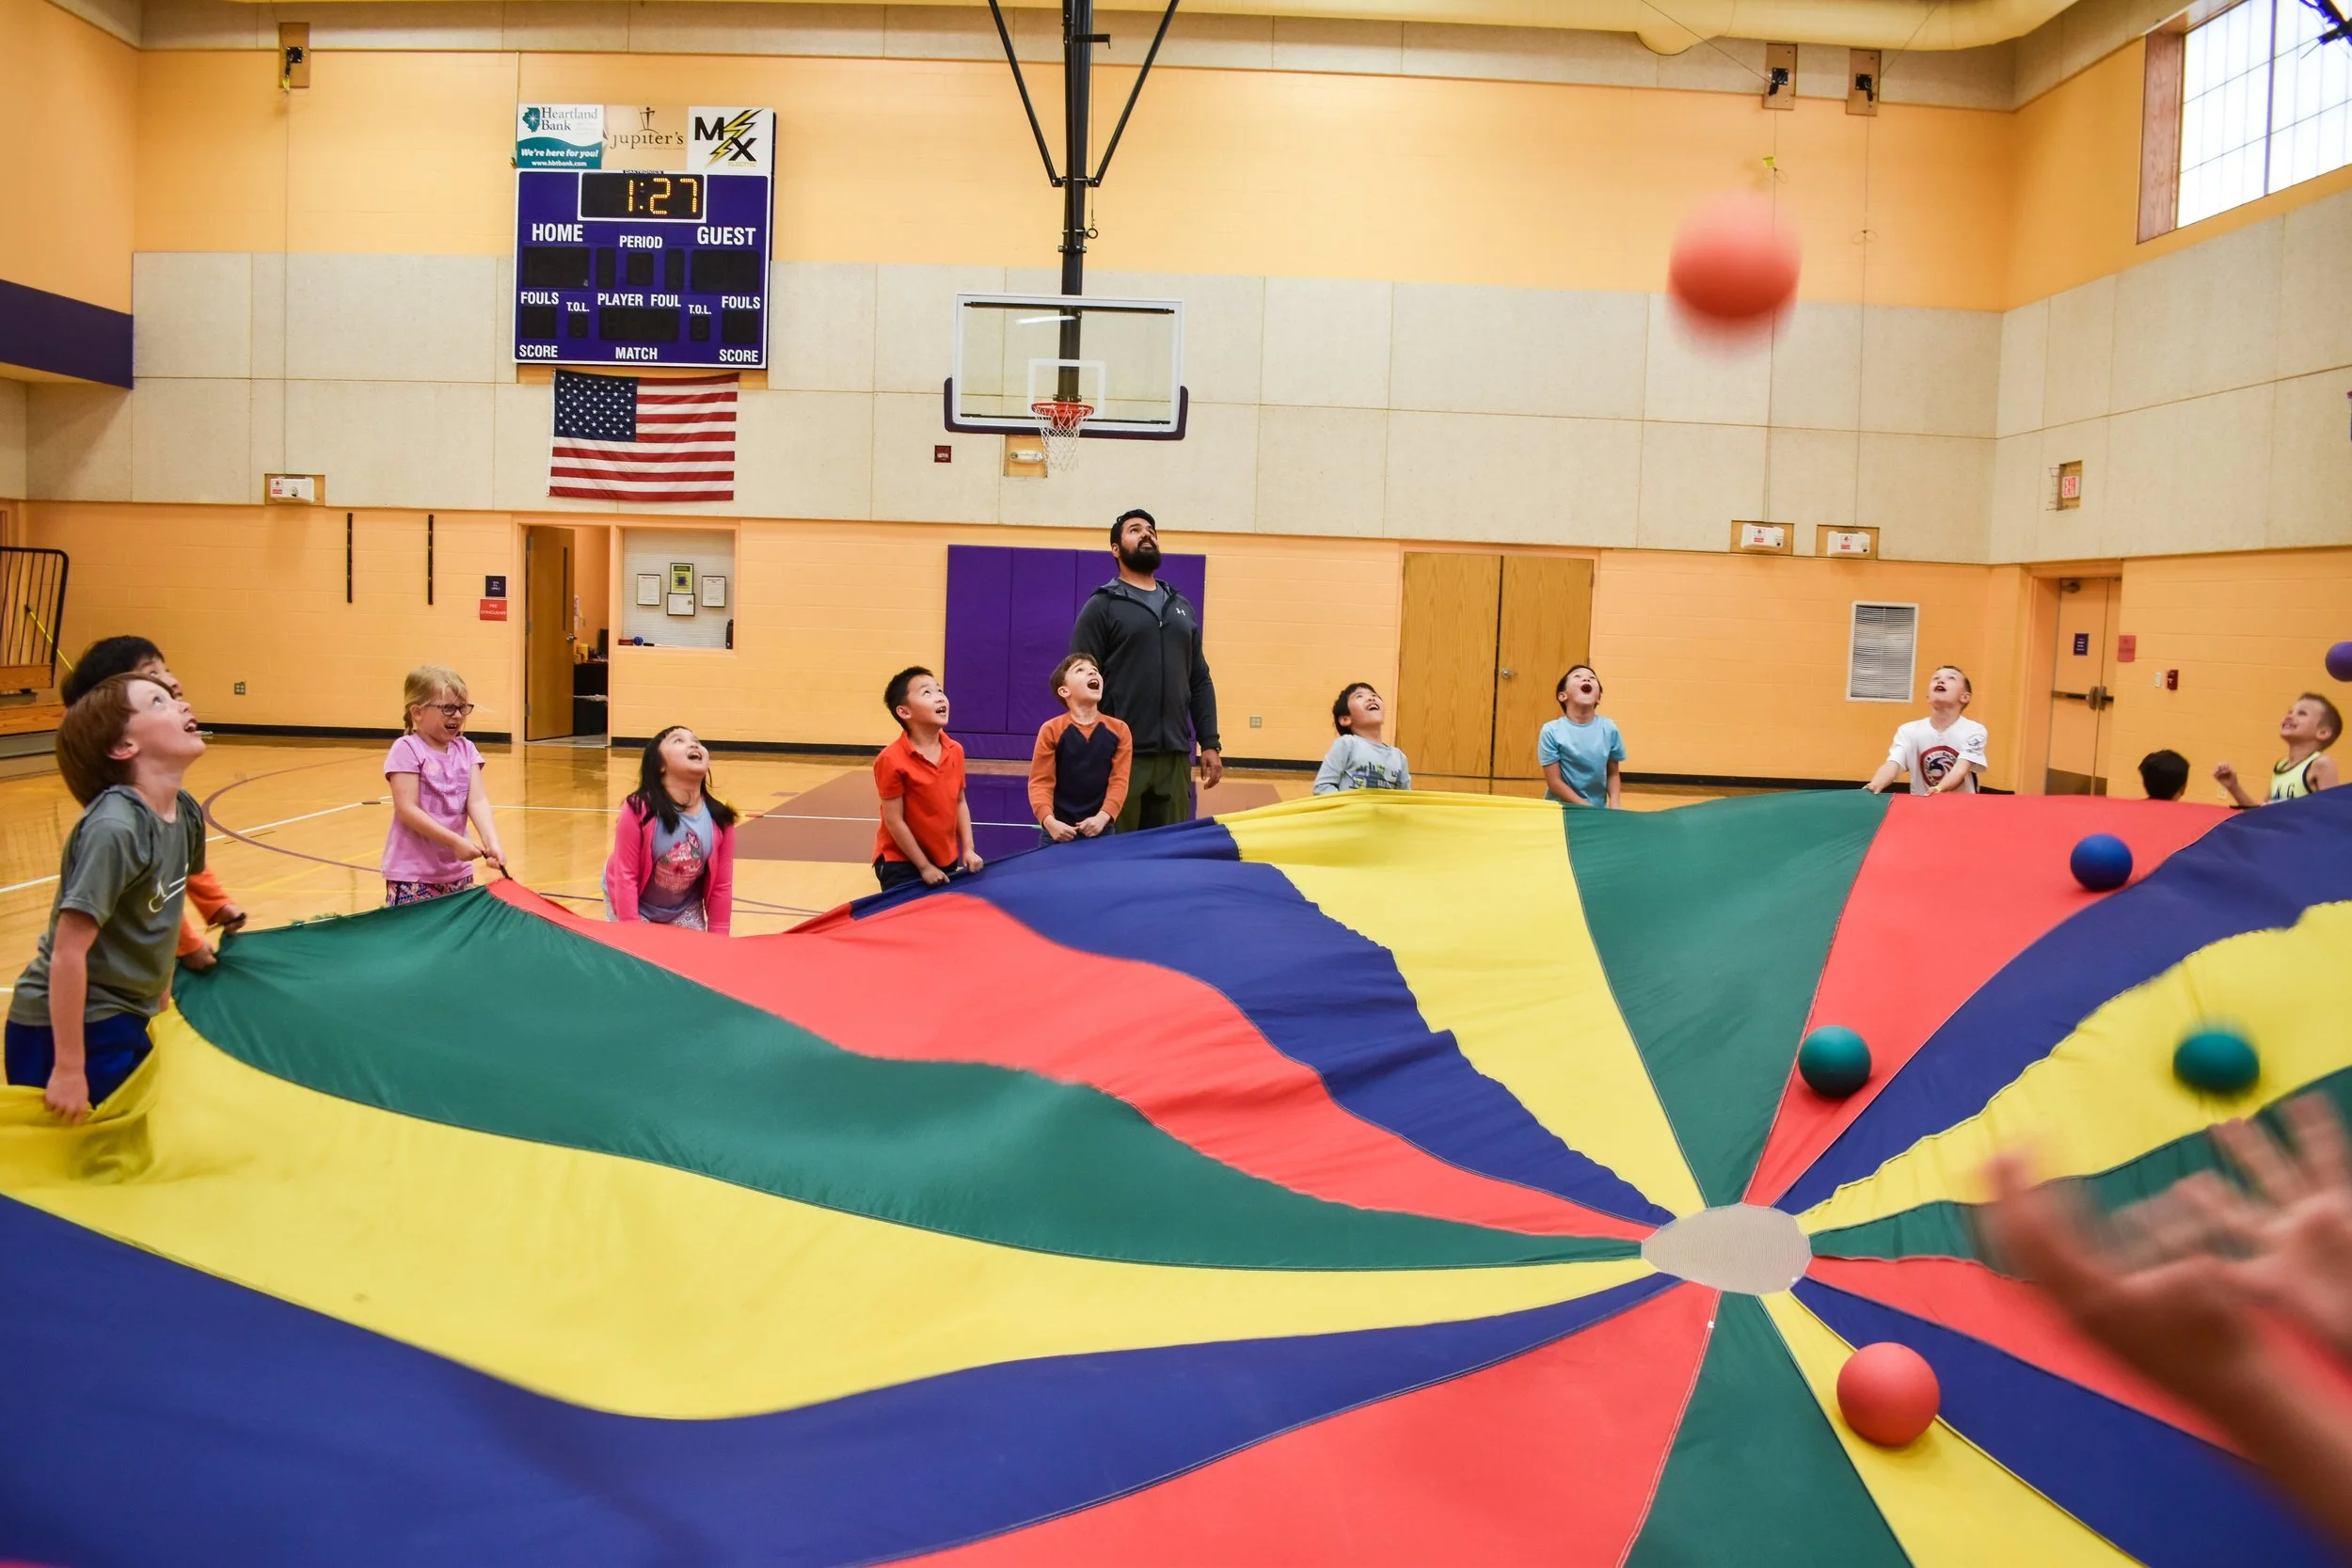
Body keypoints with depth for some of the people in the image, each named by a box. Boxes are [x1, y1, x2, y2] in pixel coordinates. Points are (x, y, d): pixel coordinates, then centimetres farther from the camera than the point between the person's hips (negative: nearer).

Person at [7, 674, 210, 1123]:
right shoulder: (113, 828, -25)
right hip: (66, 1027, -8)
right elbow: (68, 951, -25)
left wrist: (162, 996, 22)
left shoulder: (185, 812, -1)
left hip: (124, 1021, 8)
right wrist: (68, 1069, -23)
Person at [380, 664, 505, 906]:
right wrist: (454, 841, -21)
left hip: (457, 869, 5)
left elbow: (477, 801, -3)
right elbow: (407, 810, -16)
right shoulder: (407, 750, -10)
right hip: (412, 871, -5)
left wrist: (492, 843, -20)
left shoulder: (466, 750, 6)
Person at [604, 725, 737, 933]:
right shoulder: (639, 809, -28)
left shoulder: (719, 820, -16)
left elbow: (721, 886, -8)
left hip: (685, 909, 4)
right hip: (634, 905, -3)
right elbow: (625, 876, -23)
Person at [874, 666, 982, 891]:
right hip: (902, 865, -6)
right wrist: (924, 866, -14)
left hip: (946, 861, 6)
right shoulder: (892, 760, -19)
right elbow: (894, 821, -17)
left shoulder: (955, 751, -1)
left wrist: (968, 850, -1)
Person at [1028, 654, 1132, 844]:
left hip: (1100, 830, 2)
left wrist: (1102, 818, -17)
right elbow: (1040, 782, -7)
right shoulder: (1051, 730, -5)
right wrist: (1049, 821, -22)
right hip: (1060, 831, -2)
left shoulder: (1119, 730, 1)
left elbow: (1119, 781, -3)